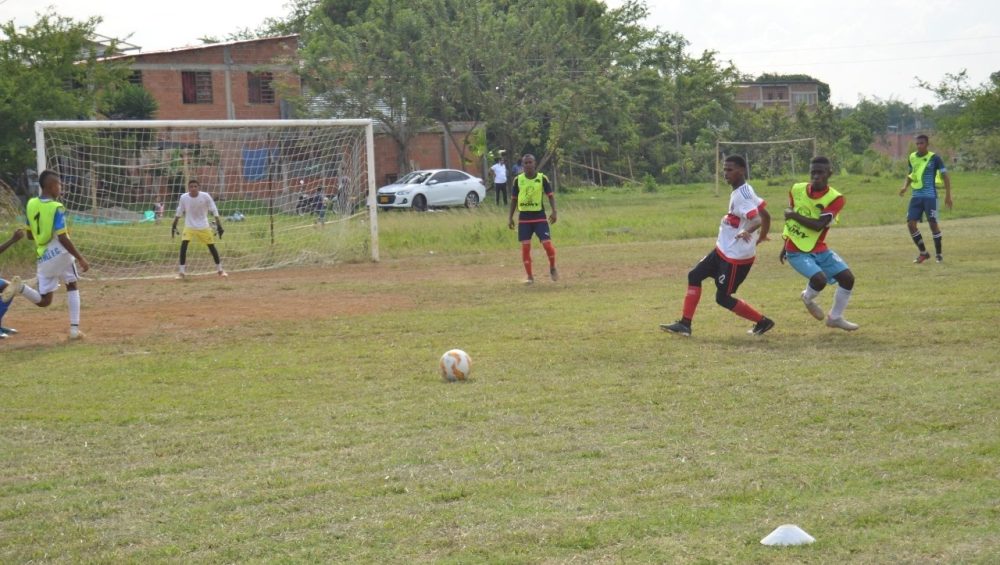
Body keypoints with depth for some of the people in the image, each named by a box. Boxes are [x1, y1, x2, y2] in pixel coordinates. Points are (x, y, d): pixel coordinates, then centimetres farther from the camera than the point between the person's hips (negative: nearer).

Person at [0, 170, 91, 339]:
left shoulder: (31, 204, 6)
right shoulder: (57, 208, -13)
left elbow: (29, 235, 14)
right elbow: (63, 239, -18)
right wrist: (80, 259, -14)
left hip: (43, 257, 5)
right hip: (60, 253, -5)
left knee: (43, 301, 11)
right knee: (72, 287, 19)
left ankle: (20, 287, -18)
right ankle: (74, 329, 9)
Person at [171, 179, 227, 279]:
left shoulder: (205, 196, -15)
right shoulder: (184, 197, -11)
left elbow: (214, 211, -9)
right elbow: (179, 213, 4)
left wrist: (219, 225, -11)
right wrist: (174, 226, 7)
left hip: (203, 226, 0)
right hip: (189, 226, 0)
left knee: (212, 246, 4)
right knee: (183, 244, -18)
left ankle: (219, 269, 23)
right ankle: (181, 272, -9)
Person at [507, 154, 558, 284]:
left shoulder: (542, 178, -3)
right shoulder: (518, 180, 1)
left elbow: (550, 195, 0)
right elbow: (514, 199, 9)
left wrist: (554, 212, -13)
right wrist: (510, 217, 6)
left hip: (540, 217, -2)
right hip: (524, 218, 2)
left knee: (547, 244, -10)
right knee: (525, 246, -2)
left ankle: (552, 268, 17)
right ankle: (529, 276, 8)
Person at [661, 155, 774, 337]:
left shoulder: (742, 194, -22)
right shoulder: (743, 191, 7)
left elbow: (758, 219, -36)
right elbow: (765, 215, 15)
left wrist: (747, 231, -54)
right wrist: (762, 237, 28)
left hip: (736, 256, -10)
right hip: (723, 250, 10)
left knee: (723, 298, 0)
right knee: (694, 275, 11)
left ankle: (763, 322, 13)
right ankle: (685, 324, 14)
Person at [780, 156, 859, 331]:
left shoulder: (835, 198, -13)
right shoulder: (797, 190, -6)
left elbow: (818, 225, -24)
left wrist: (793, 215, -21)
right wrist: (785, 245, 17)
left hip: (819, 249, 2)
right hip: (796, 251, -2)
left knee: (847, 277, -5)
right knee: (819, 279, -25)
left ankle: (835, 317, 17)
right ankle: (808, 298, 11)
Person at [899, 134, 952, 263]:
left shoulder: (934, 158, -7)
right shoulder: (912, 157, 7)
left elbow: (945, 176, -3)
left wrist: (948, 195, -7)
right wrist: (905, 186, 4)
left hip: (930, 196, -5)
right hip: (916, 196, 5)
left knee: (933, 223, -6)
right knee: (911, 223, -2)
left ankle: (938, 254, 9)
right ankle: (923, 253, 12)